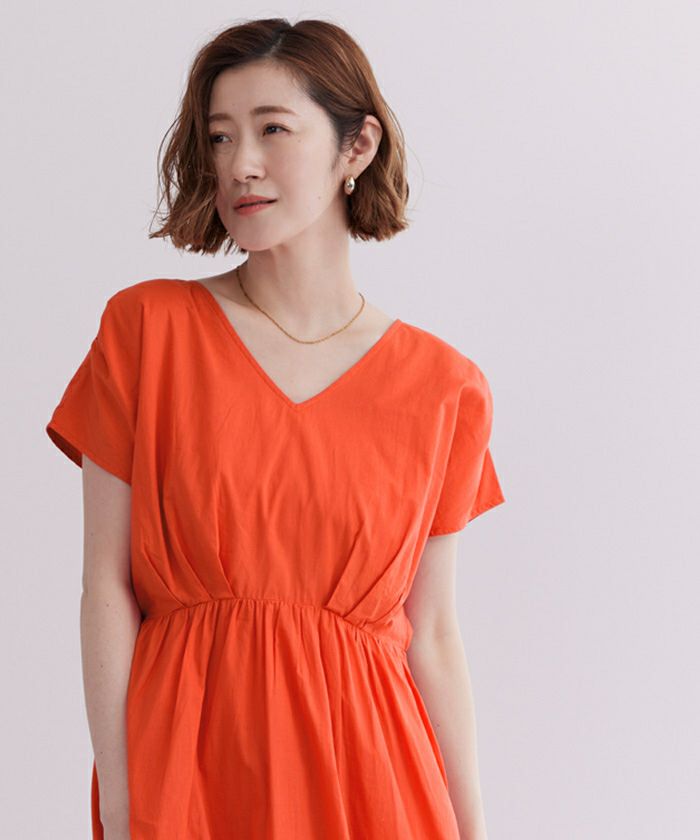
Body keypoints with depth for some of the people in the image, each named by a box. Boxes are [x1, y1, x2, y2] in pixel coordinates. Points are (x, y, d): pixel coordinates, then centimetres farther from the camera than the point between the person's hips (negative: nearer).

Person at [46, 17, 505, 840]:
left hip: (359, 769, 1)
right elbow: (106, 584, -5)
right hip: (184, 753, -1)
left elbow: (433, 634, 3)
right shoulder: (148, 327, -3)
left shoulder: (445, 391, -1)